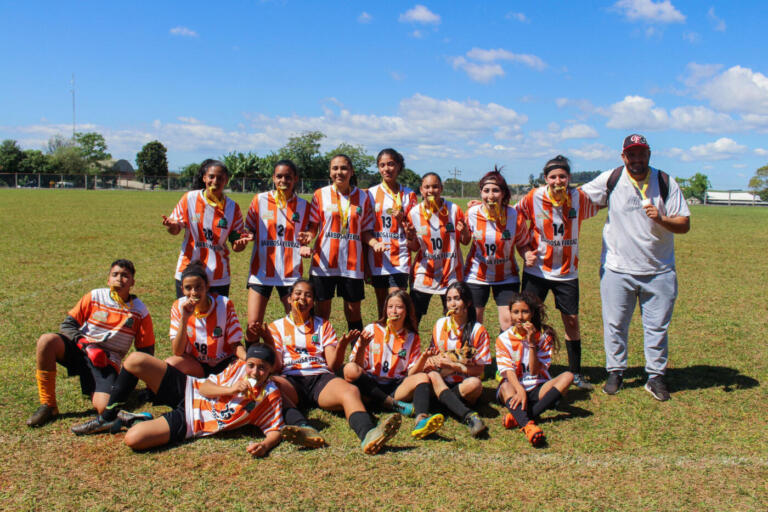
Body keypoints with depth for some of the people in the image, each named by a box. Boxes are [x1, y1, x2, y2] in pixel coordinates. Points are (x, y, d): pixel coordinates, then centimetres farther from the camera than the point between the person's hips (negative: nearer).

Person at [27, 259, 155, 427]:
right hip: (80, 349, 3)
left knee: (104, 407, -30)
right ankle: (48, 406, -16)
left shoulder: (139, 311, -2)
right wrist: (87, 345, -14)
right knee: (47, 341, -29)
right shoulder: (95, 297, 0)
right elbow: (67, 325, 3)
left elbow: (146, 350, 2)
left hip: (107, 361, -3)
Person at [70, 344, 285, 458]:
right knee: (135, 360, -12)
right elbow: (204, 386, -1)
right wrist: (229, 390, -18)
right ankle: (108, 418, 9)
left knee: (134, 439, -29)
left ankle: (131, 420, 11)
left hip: (188, 422, -4)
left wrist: (265, 445, -33)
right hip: (186, 389, 5)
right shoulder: (238, 367, -2)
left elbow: (275, 430, -12)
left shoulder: (269, 396, -11)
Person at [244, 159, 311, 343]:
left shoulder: (303, 206, 5)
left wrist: (304, 248, -8)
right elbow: (249, 231, 8)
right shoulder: (260, 200, 1)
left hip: (291, 272, 1)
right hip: (261, 271, -1)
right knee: (253, 325, -3)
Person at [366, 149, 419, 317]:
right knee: (382, 310, 9)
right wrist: (365, 262, 4)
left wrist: (402, 220, -16)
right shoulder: (370, 194, 6)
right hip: (377, 258, 1)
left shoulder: (408, 195, 5)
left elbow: (412, 233, 5)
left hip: (399, 258, -1)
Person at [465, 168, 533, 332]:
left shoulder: (515, 216, -15)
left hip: (506, 277, -1)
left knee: (508, 321, -7)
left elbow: (523, 244, -1)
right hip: (477, 275, 1)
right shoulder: (472, 213, -13)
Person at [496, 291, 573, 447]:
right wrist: (520, 390, -34)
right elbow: (508, 371, -15)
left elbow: (535, 372, -8)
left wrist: (532, 343, -18)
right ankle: (528, 425, -63)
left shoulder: (544, 336, -1)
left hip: (537, 389, 1)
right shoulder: (504, 339, -2)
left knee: (568, 376, -24)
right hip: (513, 387, -1)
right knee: (505, 386, -35)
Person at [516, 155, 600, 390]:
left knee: (572, 322, 7)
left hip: (567, 272, 1)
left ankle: (575, 373, 23)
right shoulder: (534, 198, -9)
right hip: (537, 269, -1)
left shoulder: (579, 198, -6)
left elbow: (597, 207, 16)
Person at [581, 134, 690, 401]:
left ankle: (655, 376, 22)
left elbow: (684, 224, -3)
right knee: (614, 324, 7)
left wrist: (662, 219, -21)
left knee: (657, 326, 8)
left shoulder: (665, 182, -1)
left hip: (659, 271, 1)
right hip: (617, 269, 0)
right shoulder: (611, 179, -2)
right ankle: (615, 372, 24)